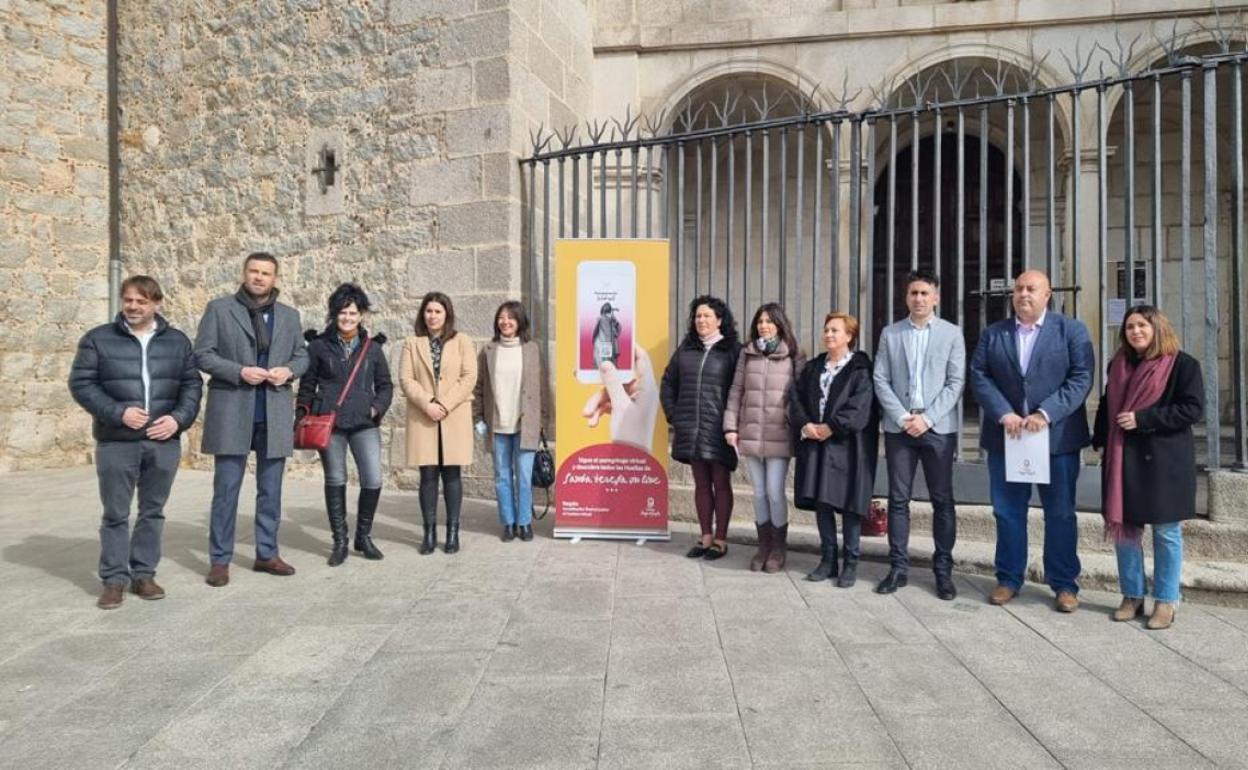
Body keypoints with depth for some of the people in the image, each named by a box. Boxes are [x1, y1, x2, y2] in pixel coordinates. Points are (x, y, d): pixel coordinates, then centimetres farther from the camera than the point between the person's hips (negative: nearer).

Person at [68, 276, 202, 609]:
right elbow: (81, 383, -2)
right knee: (115, 514, 3)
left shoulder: (177, 341, 9)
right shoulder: (98, 339, 2)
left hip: (164, 442, 2)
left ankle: (143, 574, 21)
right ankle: (114, 579, 13)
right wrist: (118, 412, -14)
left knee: (153, 511, 10)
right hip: (116, 443, -2)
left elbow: (192, 384, 9)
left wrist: (179, 418, -7)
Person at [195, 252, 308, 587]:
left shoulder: (289, 315, 12)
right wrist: (239, 372, -16)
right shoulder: (219, 308, 2)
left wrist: (289, 370, -7)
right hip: (232, 413, -3)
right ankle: (220, 560, 11)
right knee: (226, 490, 1)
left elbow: (302, 356, 15)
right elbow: (202, 354, -2)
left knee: (271, 490, 10)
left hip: (275, 414, 3)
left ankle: (267, 553, 21)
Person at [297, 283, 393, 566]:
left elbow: (385, 384, 13)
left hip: (364, 423, 1)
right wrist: (303, 414, 3)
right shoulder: (319, 345, 5)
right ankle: (339, 541, 19)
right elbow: (307, 384, 10)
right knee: (335, 481, 6)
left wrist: (377, 407, -2)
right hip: (328, 423, -1)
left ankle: (364, 536, 15)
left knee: (373, 480, -6)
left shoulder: (372, 347, 8)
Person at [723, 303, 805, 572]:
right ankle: (763, 546, 21)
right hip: (750, 434, 3)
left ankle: (778, 549, 13)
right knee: (759, 492, 10)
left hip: (779, 436, -3)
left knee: (775, 492, -3)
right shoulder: (746, 353, 9)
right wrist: (730, 426, 4)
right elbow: (736, 391, 9)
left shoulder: (794, 356, 1)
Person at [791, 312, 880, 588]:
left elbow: (861, 406, -14)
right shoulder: (812, 367, 15)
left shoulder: (860, 369, -3)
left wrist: (831, 427, -18)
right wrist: (805, 425, -10)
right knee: (820, 500, 7)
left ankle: (850, 562, 10)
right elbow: (796, 399, 7)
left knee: (849, 503, 0)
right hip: (815, 443, 5)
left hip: (848, 445, -5)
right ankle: (828, 559, 17)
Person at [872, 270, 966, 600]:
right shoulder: (890, 333, 8)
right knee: (898, 498, 3)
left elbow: (956, 382, -2)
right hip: (898, 427, 1)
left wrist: (927, 417, -12)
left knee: (942, 500, 3)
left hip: (938, 428, -1)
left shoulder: (952, 333, 4)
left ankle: (943, 570, 13)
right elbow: (881, 380, 3)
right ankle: (898, 567, 11)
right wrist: (902, 417, -9)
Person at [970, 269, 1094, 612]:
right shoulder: (992, 334, 9)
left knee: (1060, 514, 6)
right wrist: (1004, 414, -14)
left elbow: (1081, 378, -7)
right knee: (1007, 512, 8)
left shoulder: (1072, 330, 3)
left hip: (1057, 436, -2)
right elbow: (979, 375, 0)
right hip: (1005, 435, 2)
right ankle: (1008, 579, 20)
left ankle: (1065, 584, 17)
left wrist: (1046, 414, -18)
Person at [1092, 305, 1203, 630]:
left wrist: (1143, 418, -18)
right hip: (1123, 459, 5)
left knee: (1166, 533, 4)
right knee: (1124, 528, 7)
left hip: (1165, 461, -5)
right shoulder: (1118, 365, 12)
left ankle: (1165, 601, 14)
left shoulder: (1182, 364, -4)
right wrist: (1101, 441, 5)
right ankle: (1132, 596, 18)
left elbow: (1193, 409, -12)